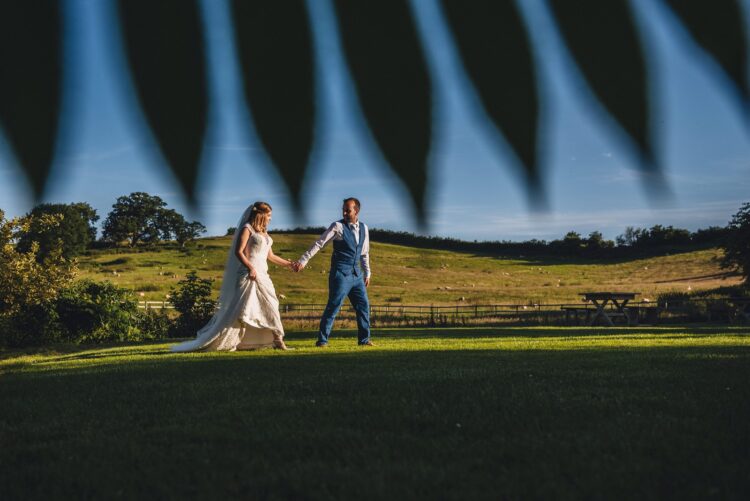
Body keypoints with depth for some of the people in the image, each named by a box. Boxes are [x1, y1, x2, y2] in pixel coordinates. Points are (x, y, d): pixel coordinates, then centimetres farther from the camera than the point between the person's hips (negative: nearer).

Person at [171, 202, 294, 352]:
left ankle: (278, 341, 13)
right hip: (249, 274, -9)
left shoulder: (264, 233, 18)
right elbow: (238, 251, -16)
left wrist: (287, 264, 28)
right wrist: (250, 268, -27)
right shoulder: (247, 229, -6)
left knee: (270, 307, 7)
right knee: (238, 311, -12)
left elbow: (270, 256, 24)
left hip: (262, 275, 9)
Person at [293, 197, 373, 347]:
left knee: (363, 305, 5)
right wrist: (303, 261, -16)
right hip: (340, 274, -5)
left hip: (356, 274, 5)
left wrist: (367, 273, 21)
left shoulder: (364, 228, 10)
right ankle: (322, 340, 2)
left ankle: (364, 339, 16)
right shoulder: (338, 226, -7)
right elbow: (319, 244, -10)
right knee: (333, 307, -6)